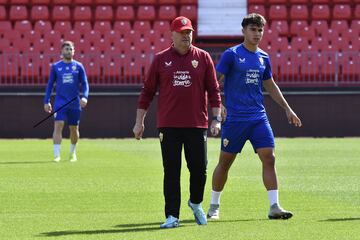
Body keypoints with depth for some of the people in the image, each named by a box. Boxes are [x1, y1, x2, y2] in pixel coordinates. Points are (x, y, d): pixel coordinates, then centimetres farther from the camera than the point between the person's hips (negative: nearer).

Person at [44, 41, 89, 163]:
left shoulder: (78, 66, 5)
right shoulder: (56, 67, 5)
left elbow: (84, 83, 5)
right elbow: (50, 84, 9)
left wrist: (84, 97, -12)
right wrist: (46, 101, 3)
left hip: (75, 102, 1)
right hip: (60, 102, -1)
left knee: (74, 129, 8)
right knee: (58, 125, -15)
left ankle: (73, 153, 30)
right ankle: (56, 155, -19)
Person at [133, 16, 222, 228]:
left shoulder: (203, 57, 5)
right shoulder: (161, 59, 5)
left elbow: (214, 90, 5)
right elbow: (147, 91, 8)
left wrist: (216, 118, -4)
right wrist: (139, 121, 5)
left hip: (197, 125, 1)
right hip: (169, 126, 0)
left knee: (199, 169, 3)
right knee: (171, 171, -1)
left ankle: (196, 203, 30)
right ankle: (172, 216, 5)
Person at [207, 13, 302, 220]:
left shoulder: (263, 57, 12)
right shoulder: (231, 55, -5)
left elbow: (271, 86, 24)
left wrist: (288, 109, 22)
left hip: (259, 117, 4)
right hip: (234, 118, -4)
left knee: (269, 158, -8)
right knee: (225, 162, 4)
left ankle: (274, 207, -7)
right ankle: (214, 206, 18)